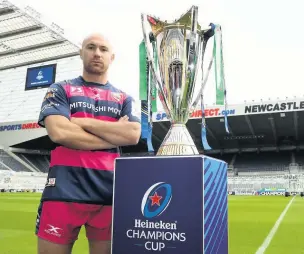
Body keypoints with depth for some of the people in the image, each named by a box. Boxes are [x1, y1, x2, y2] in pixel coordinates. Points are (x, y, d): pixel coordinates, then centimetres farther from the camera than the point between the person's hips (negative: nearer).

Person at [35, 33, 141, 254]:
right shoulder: (60, 90, 8)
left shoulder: (124, 99, 14)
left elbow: (133, 135, -4)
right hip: (64, 188, -2)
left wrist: (84, 122, -6)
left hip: (109, 192, 3)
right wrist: (115, 135, -6)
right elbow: (58, 132, -10)